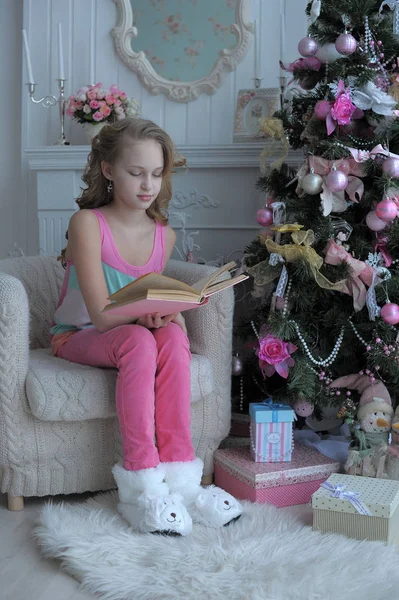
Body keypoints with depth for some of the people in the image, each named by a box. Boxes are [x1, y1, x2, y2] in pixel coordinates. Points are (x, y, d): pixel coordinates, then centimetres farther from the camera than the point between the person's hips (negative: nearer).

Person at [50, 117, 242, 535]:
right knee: (139, 341, -36)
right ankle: (143, 488, -37)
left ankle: (178, 476, -31)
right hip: (78, 337, -4)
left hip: (135, 331, 4)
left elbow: (151, 307, 8)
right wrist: (144, 311, -37)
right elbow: (102, 314, -21)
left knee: (173, 336, -30)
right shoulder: (87, 223, -15)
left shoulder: (163, 235, 2)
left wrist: (166, 312, -14)